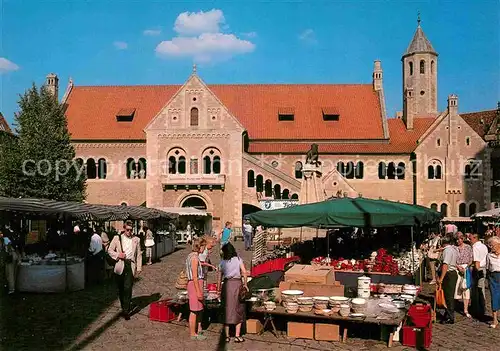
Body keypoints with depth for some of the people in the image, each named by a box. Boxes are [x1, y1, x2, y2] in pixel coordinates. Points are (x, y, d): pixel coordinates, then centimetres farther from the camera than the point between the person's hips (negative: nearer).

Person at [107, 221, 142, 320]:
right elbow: (110, 250, 8)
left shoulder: (136, 239, 7)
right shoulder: (117, 238, 4)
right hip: (120, 266, 1)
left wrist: (139, 268, 4)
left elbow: (139, 254, 10)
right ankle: (123, 307, 29)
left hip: (131, 265, -1)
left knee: (128, 288, -10)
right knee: (121, 289, 10)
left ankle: (126, 311, -6)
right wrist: (118, 255, -10)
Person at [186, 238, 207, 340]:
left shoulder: (191, 256, 12)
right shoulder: (194, 258, -18)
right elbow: (194, 276, -21)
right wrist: (198, 291, -21)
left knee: (199, 308, 20)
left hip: (195, 283, 10)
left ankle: (198, 330, 33)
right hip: (195, 284, -10)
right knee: (194, 310, 0)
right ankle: (193, 333, 10)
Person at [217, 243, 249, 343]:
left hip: (227, 285, 1)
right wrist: (245, 284, 4)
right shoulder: (238, 259, 5)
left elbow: (219, 278, 9)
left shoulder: (222, 263, 8)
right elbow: (244, 272, -7)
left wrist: (218, 290, 20)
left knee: (227, 309, 8)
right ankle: (237, 336, 6)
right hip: (237, 283, -1)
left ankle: (227, 336, 12)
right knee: (238, 310, 7)